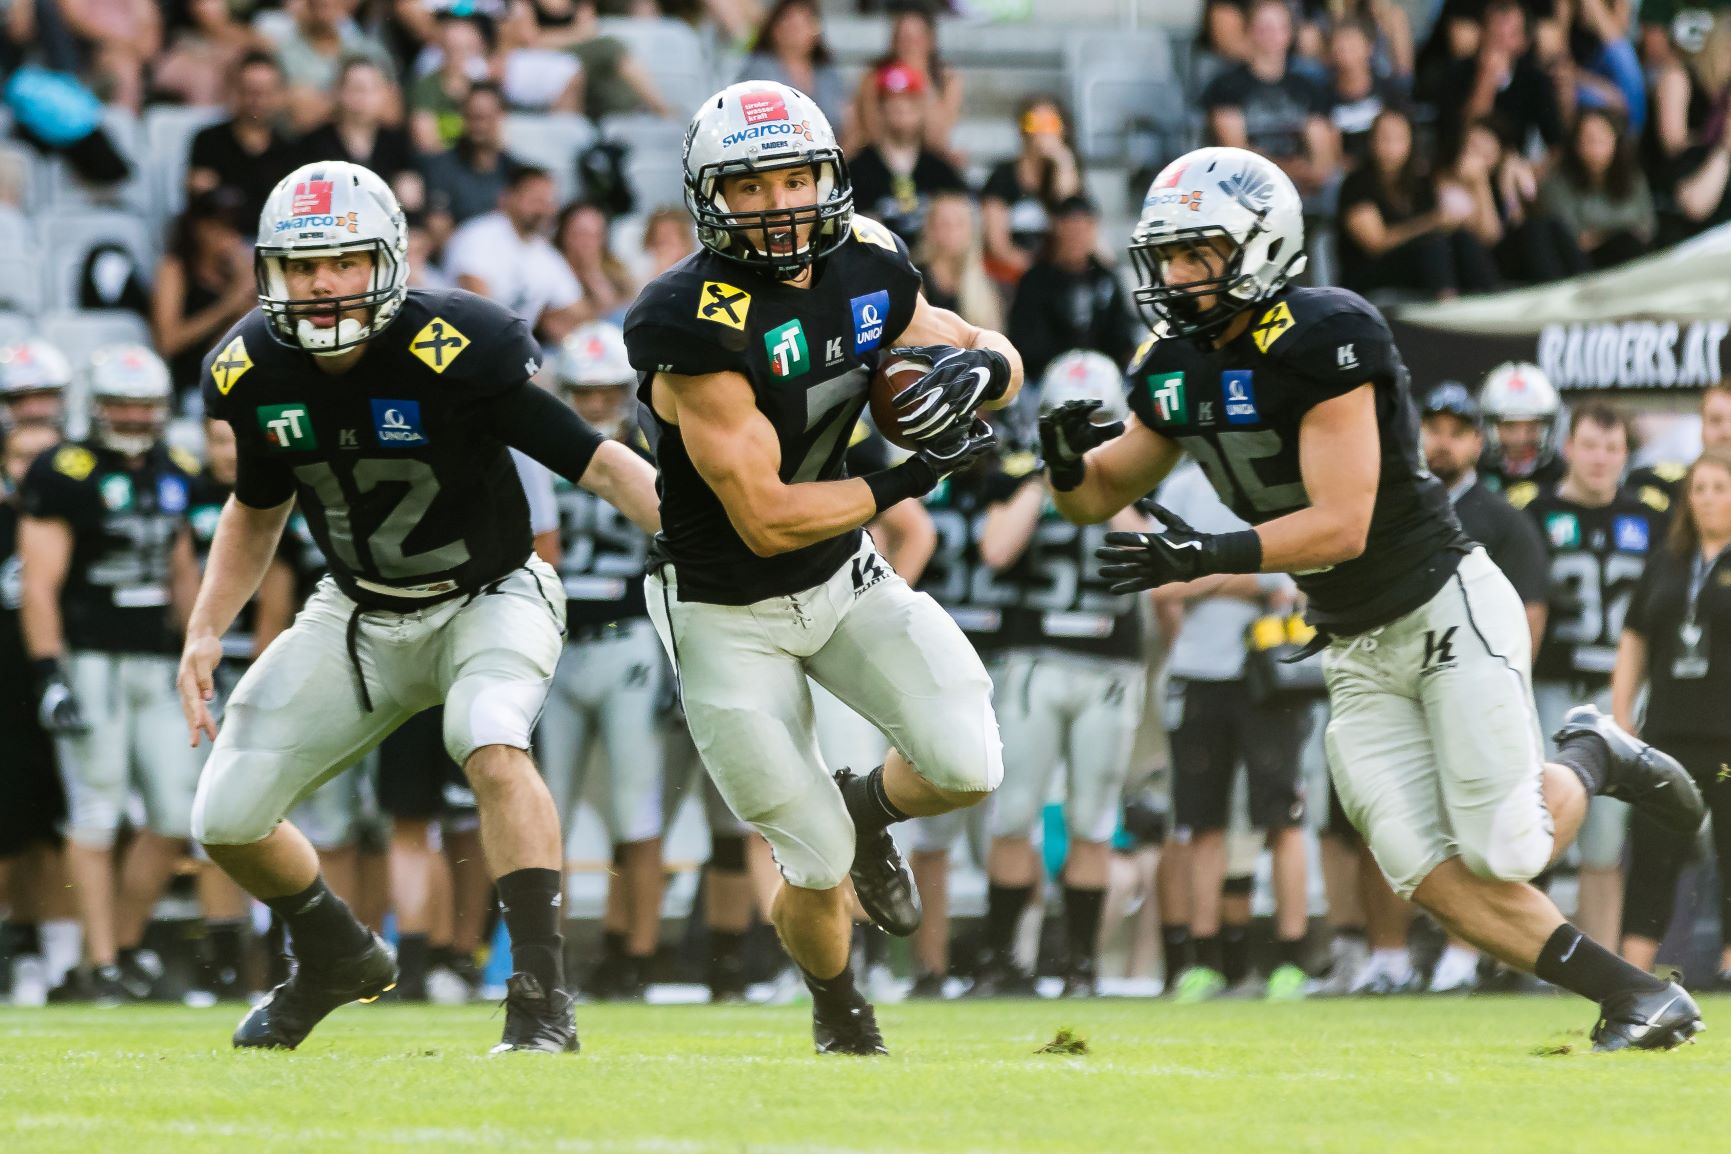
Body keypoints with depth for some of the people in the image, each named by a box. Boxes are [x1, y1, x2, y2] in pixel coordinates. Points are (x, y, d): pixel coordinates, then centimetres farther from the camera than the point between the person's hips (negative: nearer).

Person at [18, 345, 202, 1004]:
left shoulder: (174, 476, 12)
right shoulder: (65, 476, -9)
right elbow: (40, 585, -11)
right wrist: (50, 676, -17)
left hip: (152, 668, 7)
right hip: (89, 661, -7)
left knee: (176, 812, 4)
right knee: (97, 817, -4)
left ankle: (127, 942, 19)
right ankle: (102, 964, 1)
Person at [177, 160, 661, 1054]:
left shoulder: (453, 353, -26)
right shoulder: (255, 372, -11)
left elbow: (597, 463, -21)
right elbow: (256, 511, 10)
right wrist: (204, 634, -1)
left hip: (489, 600, -5)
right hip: (360, 614, 5)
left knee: (491, 745, -36)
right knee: (226, 820, 0)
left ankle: (541, 998, -32)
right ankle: (336, 957, 31)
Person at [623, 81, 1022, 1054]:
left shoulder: (866, 269, -7)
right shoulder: (700, 326, -27)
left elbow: (999, 355, 8)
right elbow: (764, 520, -26)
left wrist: (979, 367, -17)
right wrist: (911, 480, -18)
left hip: (847, 576, 5)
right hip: (732, 617, -5)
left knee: (968, 769, -15)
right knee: (820, 867, -1)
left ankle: (868, 806, 21)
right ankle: (838, 1009, 33)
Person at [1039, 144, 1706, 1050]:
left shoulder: (1321, 338, -22)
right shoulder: (1174, 371, 1)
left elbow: (1343, 525, -26)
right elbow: (1101, 495, 12)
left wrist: (1206, 556, -34)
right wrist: (1068, 464, -11)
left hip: (1446, 606, -7)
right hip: (1357, 654, 7)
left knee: (1502, 856, -12)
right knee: (1434, 878, -6)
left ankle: (1589, 760, 20)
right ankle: (1635, 996, 5)